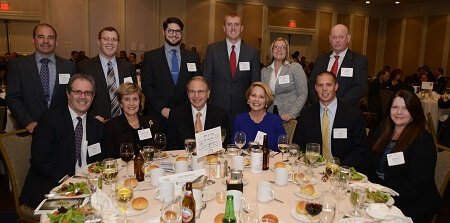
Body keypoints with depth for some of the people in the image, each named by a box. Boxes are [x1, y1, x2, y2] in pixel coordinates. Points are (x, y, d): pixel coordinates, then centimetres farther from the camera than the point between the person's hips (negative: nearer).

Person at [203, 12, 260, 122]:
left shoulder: (252, 52, 2)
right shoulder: (212, 49, 1)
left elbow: (255, 83, 6)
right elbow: (207, 79, 1)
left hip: (242, 109, 1)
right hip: (217, 108, 0)